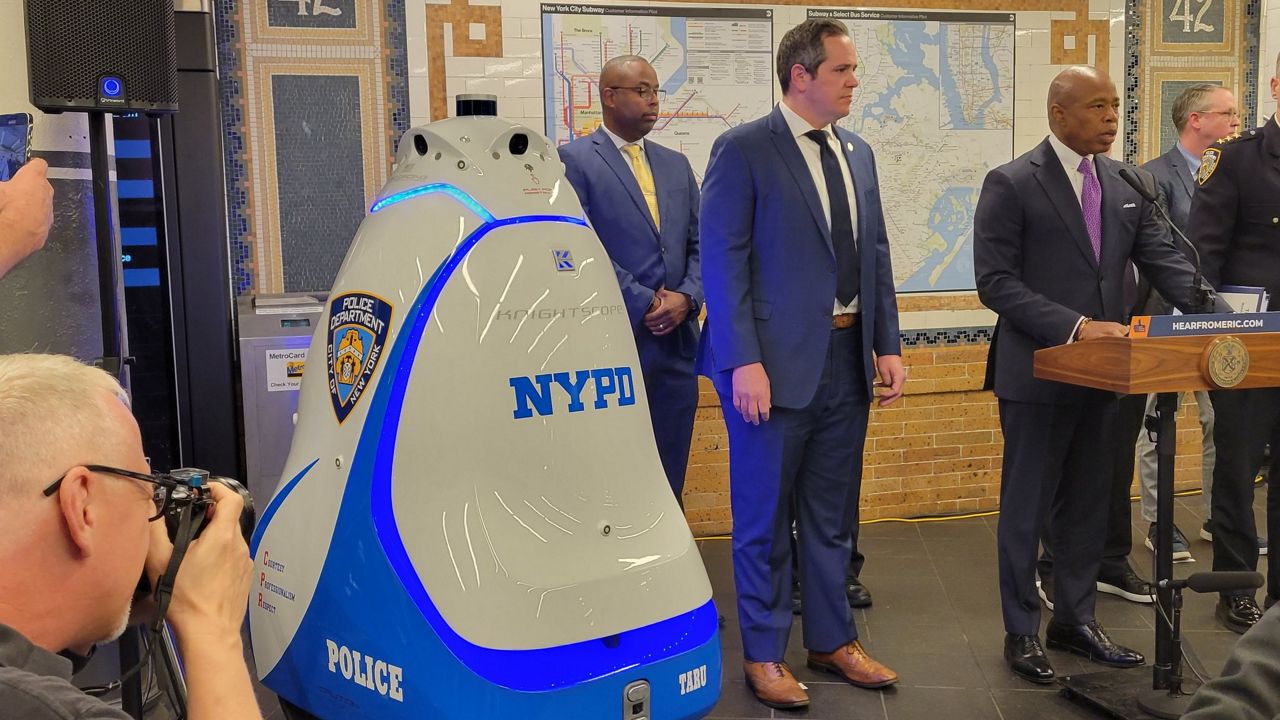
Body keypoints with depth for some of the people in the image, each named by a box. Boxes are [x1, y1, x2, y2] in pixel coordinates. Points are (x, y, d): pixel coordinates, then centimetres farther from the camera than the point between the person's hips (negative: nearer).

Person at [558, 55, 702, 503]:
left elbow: (700, 244, 14)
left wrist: (686, 297, -5)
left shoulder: (676, 164, 17)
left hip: (676, 344, 6)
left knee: (670, 480, 11)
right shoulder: (574, 160, -3)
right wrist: (643, 303, -13)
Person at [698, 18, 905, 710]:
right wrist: (744, 362, -19)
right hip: (777, 361, -6)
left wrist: (887, 344, 8)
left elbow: (875, 255, 15)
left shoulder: (857, 153, 12)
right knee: (764, 516, 7)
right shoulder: (742, 149, -9)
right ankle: (763, 654, 22)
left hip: (846, 357, 7)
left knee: (832, 513, 17)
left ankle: (832, 640, 32)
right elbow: (723, 262, -13)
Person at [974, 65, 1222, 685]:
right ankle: (1021, 631, 20)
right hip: (1036, 372, -5)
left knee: (1086, 505, 16)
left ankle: (1075, 620, 31)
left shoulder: (1131, 183, 8)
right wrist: (1076, 325, -23)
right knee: (1026, 508, 6)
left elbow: (1166, 262, 5)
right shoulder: (1010, 185, -9)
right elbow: (996, 284, -14)